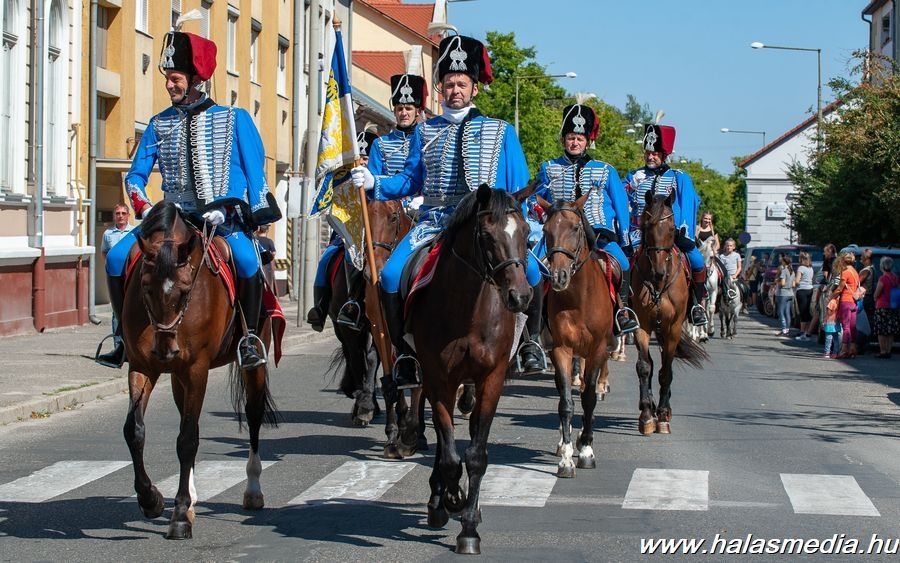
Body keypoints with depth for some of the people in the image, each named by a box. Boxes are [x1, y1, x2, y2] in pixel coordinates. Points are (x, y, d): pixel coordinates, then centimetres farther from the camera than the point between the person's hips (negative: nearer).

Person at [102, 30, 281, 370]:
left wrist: (257, 218, -5)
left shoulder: (235, 119, 5)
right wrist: (144, 208, -8)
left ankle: (249, 337, -17)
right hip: (175, 216, 3)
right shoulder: (159, 124, 12)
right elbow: (136, 175, 12)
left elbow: (255, 170, 5)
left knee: (245, 257, -35)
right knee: (117, 258, -16)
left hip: (226, 216, -3)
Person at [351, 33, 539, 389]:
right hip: (434, 222, 2)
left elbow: (518, 191, 9)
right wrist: (374, 183, 0)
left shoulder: (501, 132, 11)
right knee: (391, 275, -21)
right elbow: (411, 182, 17)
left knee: (529, 272, -26)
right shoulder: (425, 131, 17)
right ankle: (405, 354, -7)